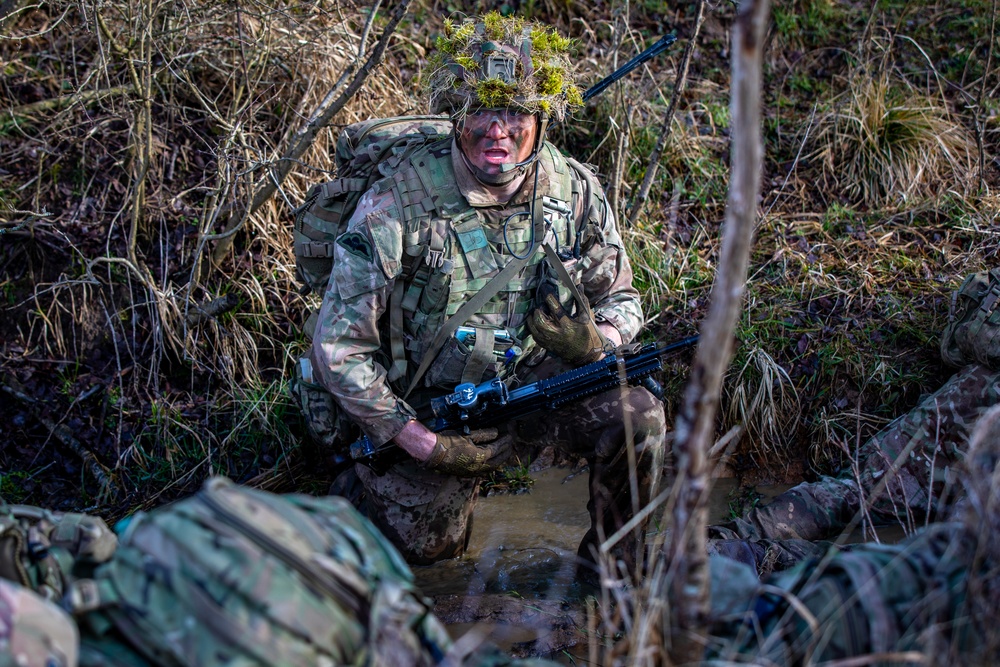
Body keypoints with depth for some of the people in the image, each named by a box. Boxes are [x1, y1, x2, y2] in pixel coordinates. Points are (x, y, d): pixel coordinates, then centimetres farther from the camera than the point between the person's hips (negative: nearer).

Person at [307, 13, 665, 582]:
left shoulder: (576, 192, -9)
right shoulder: (398, 207, -21)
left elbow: (621, 299, 5)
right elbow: (338, 347, -16)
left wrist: (594, 339, -20)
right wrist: (413, 436, -17)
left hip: (537, 383, 2)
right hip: (431, 410, -2)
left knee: (638, 417, -22)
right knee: (425, 547, 1)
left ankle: (612, 566, 2)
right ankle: (372, 476, 34)